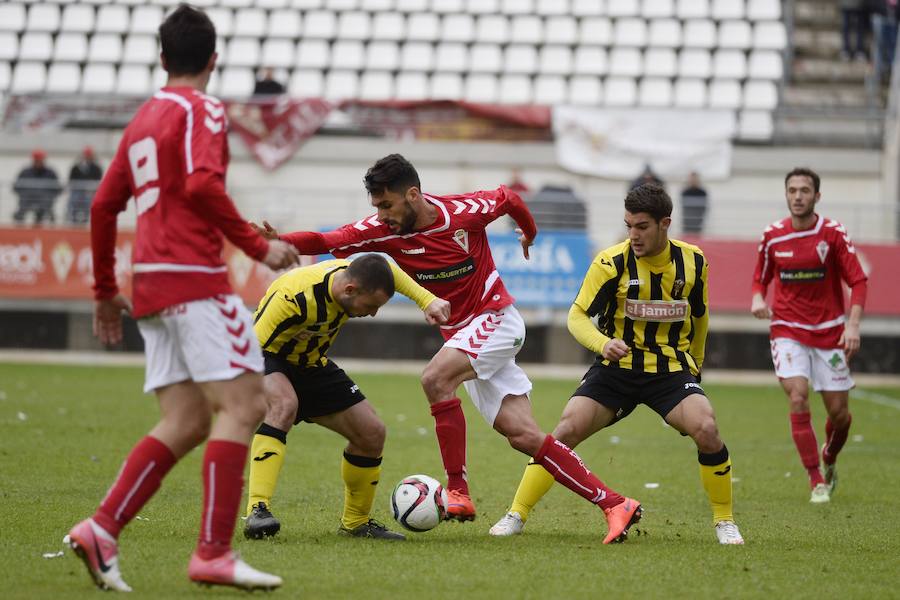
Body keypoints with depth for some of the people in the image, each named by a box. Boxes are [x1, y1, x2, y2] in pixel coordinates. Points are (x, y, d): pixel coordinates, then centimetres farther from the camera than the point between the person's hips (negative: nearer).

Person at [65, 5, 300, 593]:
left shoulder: (142, 119, 21)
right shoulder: (201, 110, -3)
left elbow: (104, 205, 23)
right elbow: (202, 185, -19)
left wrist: (106, 291, 30)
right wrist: (257, 246, -15)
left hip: (152, 282, 9)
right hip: (195, 277, -8)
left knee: (185, 423, 6)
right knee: (241, 406, -10)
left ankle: (102, 530, -4)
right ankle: (214, 553, -16)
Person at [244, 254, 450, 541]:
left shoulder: (356, 273, -17)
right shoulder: (294, 297, -39)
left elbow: (386, 270, 8)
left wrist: (428, 300, -2)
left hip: (311, 365, 7)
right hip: (269, 358, -7)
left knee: (372, 434, 1)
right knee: (284, 405, -41)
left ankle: (356, 522, 22)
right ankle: (258, 510, -44)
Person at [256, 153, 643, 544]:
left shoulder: (465, 211, -16)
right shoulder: (383, 231, -7)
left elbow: (509, 199, 4)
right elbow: (324, 242, -16)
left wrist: (529, 233, 23)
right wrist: (276, 241, -33)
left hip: (496, 318, -5)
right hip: (460, 334, 5)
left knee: (435, 379, -30)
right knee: (523, 436, -3)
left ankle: (458, 493, -25)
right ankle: (615, 505, 2)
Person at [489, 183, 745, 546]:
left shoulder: (693, 262, -2)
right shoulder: (612, 262, -12)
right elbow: (577, 316, -9)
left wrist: (695, 364, 24)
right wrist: (604, 344, -29)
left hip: (671, 369, 1)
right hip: (617, 367, -1)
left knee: (706, 430, -24)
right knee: (567, 430, -19)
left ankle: (724, 520, -3)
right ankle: (516, 515, -5)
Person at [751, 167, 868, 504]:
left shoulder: (833, 234, -7)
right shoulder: (772, 236, 0)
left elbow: (858, 281, -6)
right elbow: (760, 279, 14)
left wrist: (853, 324, -19)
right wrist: (757, 299, -9)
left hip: (829, 331, 0)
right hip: (788, 330, 0)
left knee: (839, 411, 3)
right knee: (798, 396, -20)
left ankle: (829, 461, 36)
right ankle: (816, 480, -12)